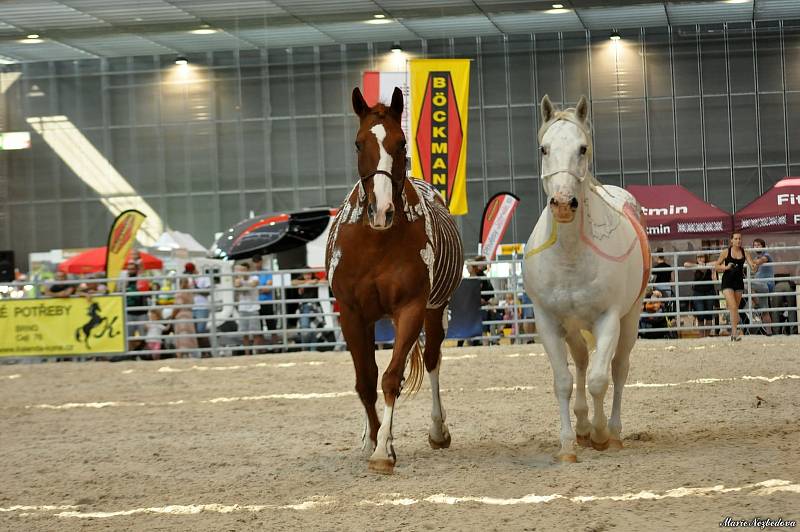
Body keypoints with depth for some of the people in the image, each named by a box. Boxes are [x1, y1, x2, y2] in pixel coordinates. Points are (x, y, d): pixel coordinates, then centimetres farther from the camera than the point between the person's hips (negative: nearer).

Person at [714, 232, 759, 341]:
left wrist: (755, 267, -28)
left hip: (739, 281, 4)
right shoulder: (726, 252, -4)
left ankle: (733, 332, 22)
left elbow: (753, 266, -5)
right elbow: (716, 266, 0)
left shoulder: (744, 253, 3)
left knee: (735, 308, 11)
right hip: (727, 282, -3)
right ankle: (735, 333, -19)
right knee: (733, 307, -16)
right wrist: (726, 267, -17)